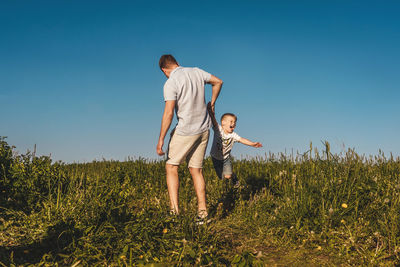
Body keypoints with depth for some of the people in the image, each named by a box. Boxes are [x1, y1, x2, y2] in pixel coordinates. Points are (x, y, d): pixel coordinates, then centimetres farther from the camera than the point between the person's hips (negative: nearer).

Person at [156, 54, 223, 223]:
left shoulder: (170, 84, -13)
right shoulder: (196, 72, 6)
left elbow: (168, 113, -19)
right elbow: (218, 82, 19)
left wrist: (161, 139, -13)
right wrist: (211, 104, 29)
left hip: (185, 130, -6)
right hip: (204, 129, 6)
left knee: (171, 167, 6)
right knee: (196, 170, 12)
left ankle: (174, 210, -5)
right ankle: (202, 211, 9)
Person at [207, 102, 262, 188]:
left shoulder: (233, 135, -17)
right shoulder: (218, 129, -22)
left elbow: (241, 139, -28)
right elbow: (214, 121, -38)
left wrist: (252, 144, -44)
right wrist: (211, 113, -57)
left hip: (226, 158, 1)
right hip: (215, 157, 0)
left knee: (228, 176, -13)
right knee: (221, 177, 5)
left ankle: (234, 178, 22)